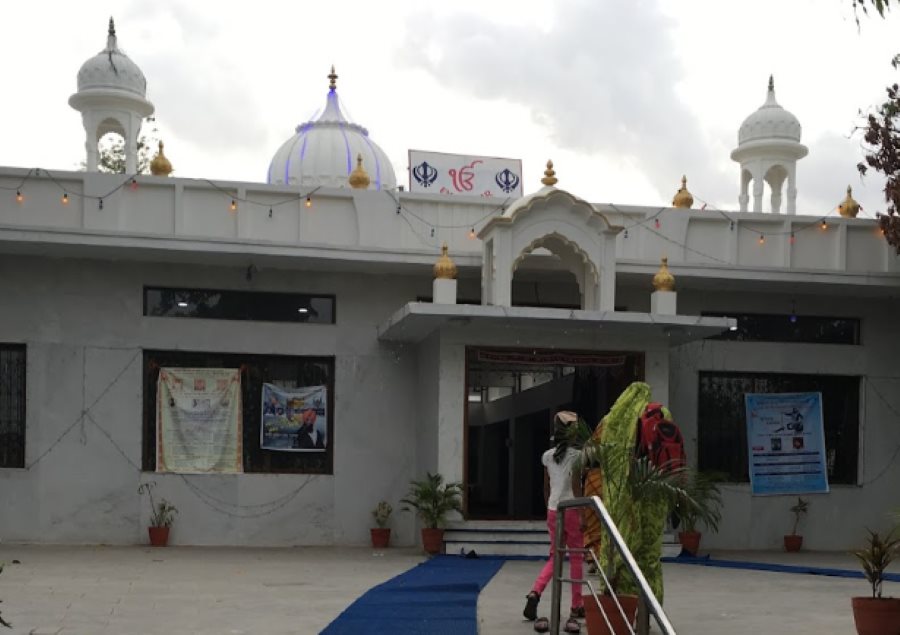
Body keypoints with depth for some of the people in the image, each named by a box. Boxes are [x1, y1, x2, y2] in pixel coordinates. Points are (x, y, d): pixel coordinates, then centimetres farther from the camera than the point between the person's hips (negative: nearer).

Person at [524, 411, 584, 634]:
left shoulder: (548, 456, 8)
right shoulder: (576, 455, -8)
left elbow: (546, 488, 12)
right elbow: (576, 486, -13)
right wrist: (582, 513, -10)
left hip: (553, 510, 5)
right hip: (571, 510, -5)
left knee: (555, 556, 14)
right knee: (576, 557, 7)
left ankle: (535, 592, -7)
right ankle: (577, 606, 11)